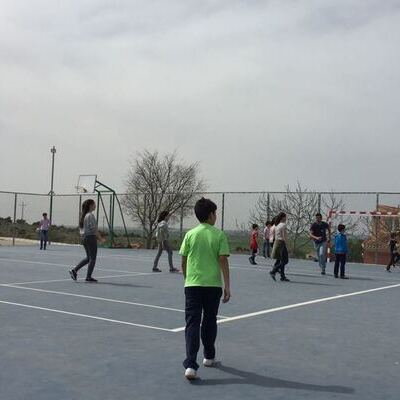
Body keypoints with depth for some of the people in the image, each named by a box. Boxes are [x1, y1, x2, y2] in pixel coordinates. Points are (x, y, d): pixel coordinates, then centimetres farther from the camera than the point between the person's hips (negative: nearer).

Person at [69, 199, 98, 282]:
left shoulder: (83, 215, 12)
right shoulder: (90, 215, -15)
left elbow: (81, 227, 16)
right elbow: (93, 228, -19)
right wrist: (98, 236, -6)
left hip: (83, 237, 9)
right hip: (91, 237, -9)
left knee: (88, 258, 18)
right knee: (92, 258, 1)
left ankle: (74, 270, 9)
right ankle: (88, 277, 4)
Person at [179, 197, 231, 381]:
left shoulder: (190, 234, 2)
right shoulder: (219, 235, -3)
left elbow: (183, 262, 5)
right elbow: (223, 262, -7)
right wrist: (227, 286, -4)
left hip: (192, 285, 0)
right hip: (213, 285, 0)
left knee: (192, 324, -2)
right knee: (209, 322, 18)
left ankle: (190, 365, -13)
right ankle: (209, 357, 33)